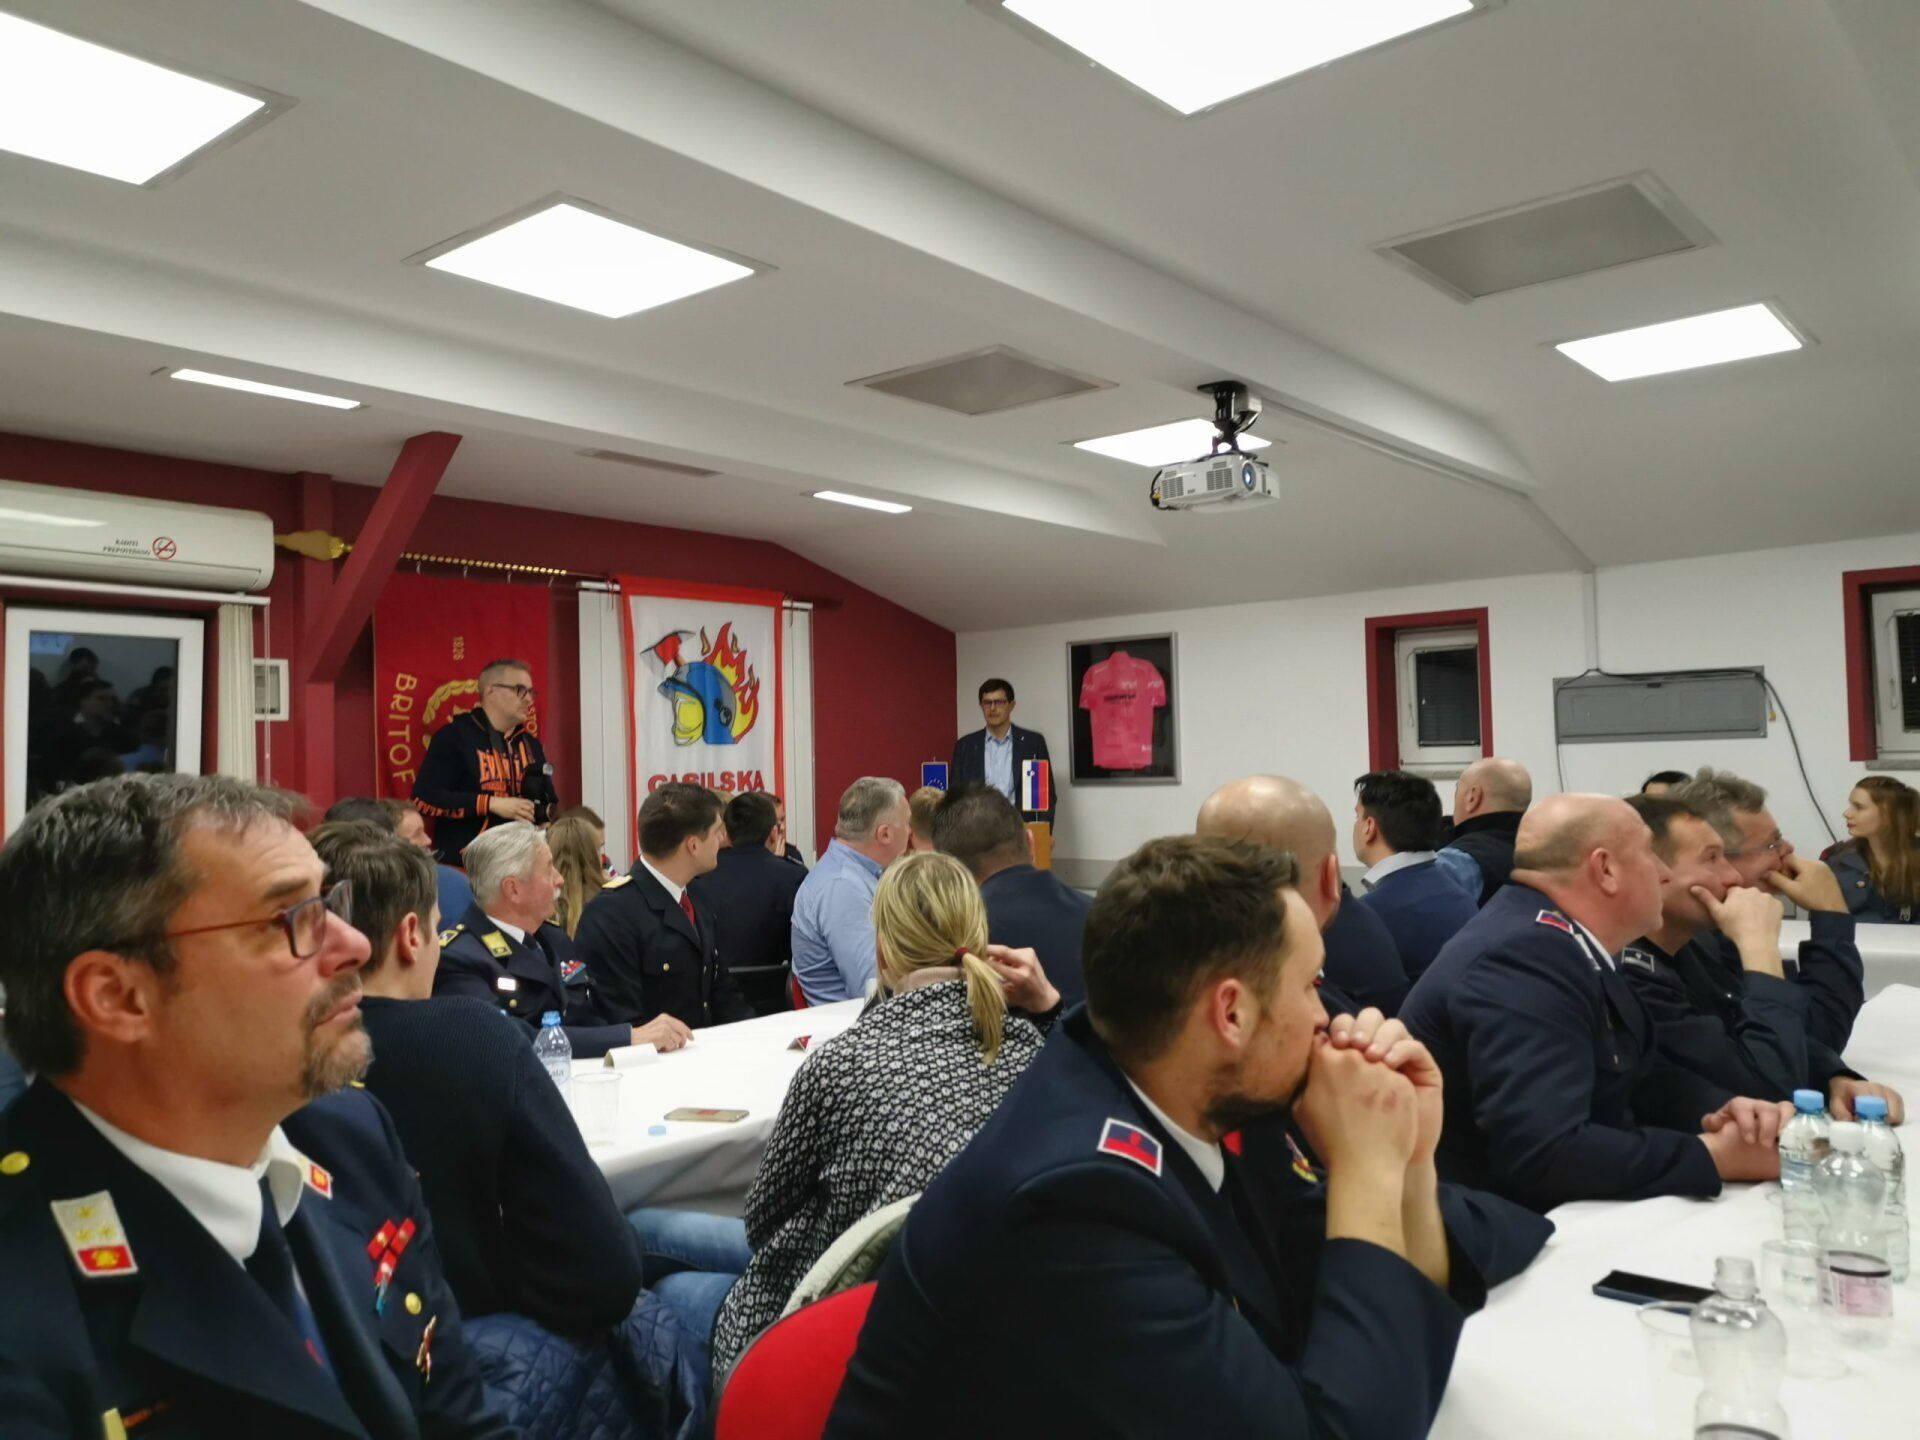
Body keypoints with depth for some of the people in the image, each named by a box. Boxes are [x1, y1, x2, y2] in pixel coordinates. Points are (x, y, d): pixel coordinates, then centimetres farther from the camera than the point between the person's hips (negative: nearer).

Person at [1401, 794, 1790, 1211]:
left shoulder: (1570, 942, 3)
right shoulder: (1523, 960, -26)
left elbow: (1646, 1074, 13)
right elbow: (1543, 1155, -34)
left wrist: (1718, 1111, -8)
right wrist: (1716, 1155, -22)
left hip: (1558, 1212, 9)